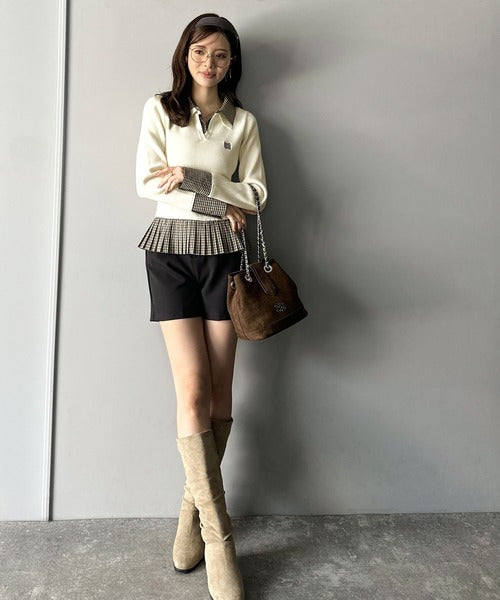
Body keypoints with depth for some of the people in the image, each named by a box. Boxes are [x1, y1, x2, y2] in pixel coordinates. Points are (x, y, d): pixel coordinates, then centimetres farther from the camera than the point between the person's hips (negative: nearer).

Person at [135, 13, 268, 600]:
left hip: (223, 253, 2)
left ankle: (193, 512, 17)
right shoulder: (159, 109, 9)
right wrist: (221, 199, -8)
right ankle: (219, 538, 0)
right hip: (171, 250, -2)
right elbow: (147, 182, -2)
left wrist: (191, 177, -9)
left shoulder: (243, 122, 14)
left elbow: (255, 193, 4)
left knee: (220, 390, -1)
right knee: (193, 388, -10)